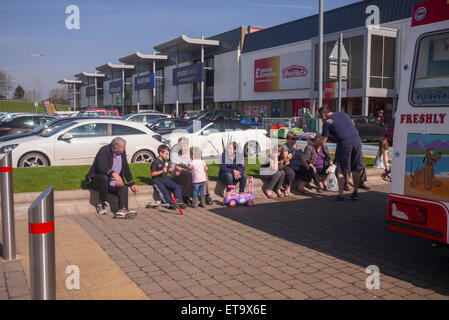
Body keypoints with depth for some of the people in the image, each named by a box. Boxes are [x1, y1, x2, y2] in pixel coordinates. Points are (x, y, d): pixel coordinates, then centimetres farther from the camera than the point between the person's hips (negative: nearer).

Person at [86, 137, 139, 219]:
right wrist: (114, 174, -50)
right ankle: (102, 204, -24)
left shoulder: (122, 153, 3)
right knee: (104, 177, -38)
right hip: (96, 180, -6)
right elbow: (101, 167, -35)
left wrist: (132, 184, 9)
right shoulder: (104, 151, -18)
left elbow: (126, 168, 14)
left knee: (124, 188, -21)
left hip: (112, 183, 6)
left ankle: (122, 210, -39)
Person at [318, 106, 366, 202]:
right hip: (357, 141, 5)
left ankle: (340, 195, 4)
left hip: (344, 144, -5)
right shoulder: (342, 113, 18)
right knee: (356, 169, 16)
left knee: (340, 171, 6)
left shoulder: (327, 122, 2)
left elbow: (323, 141, 0)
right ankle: (355, 192, 25)